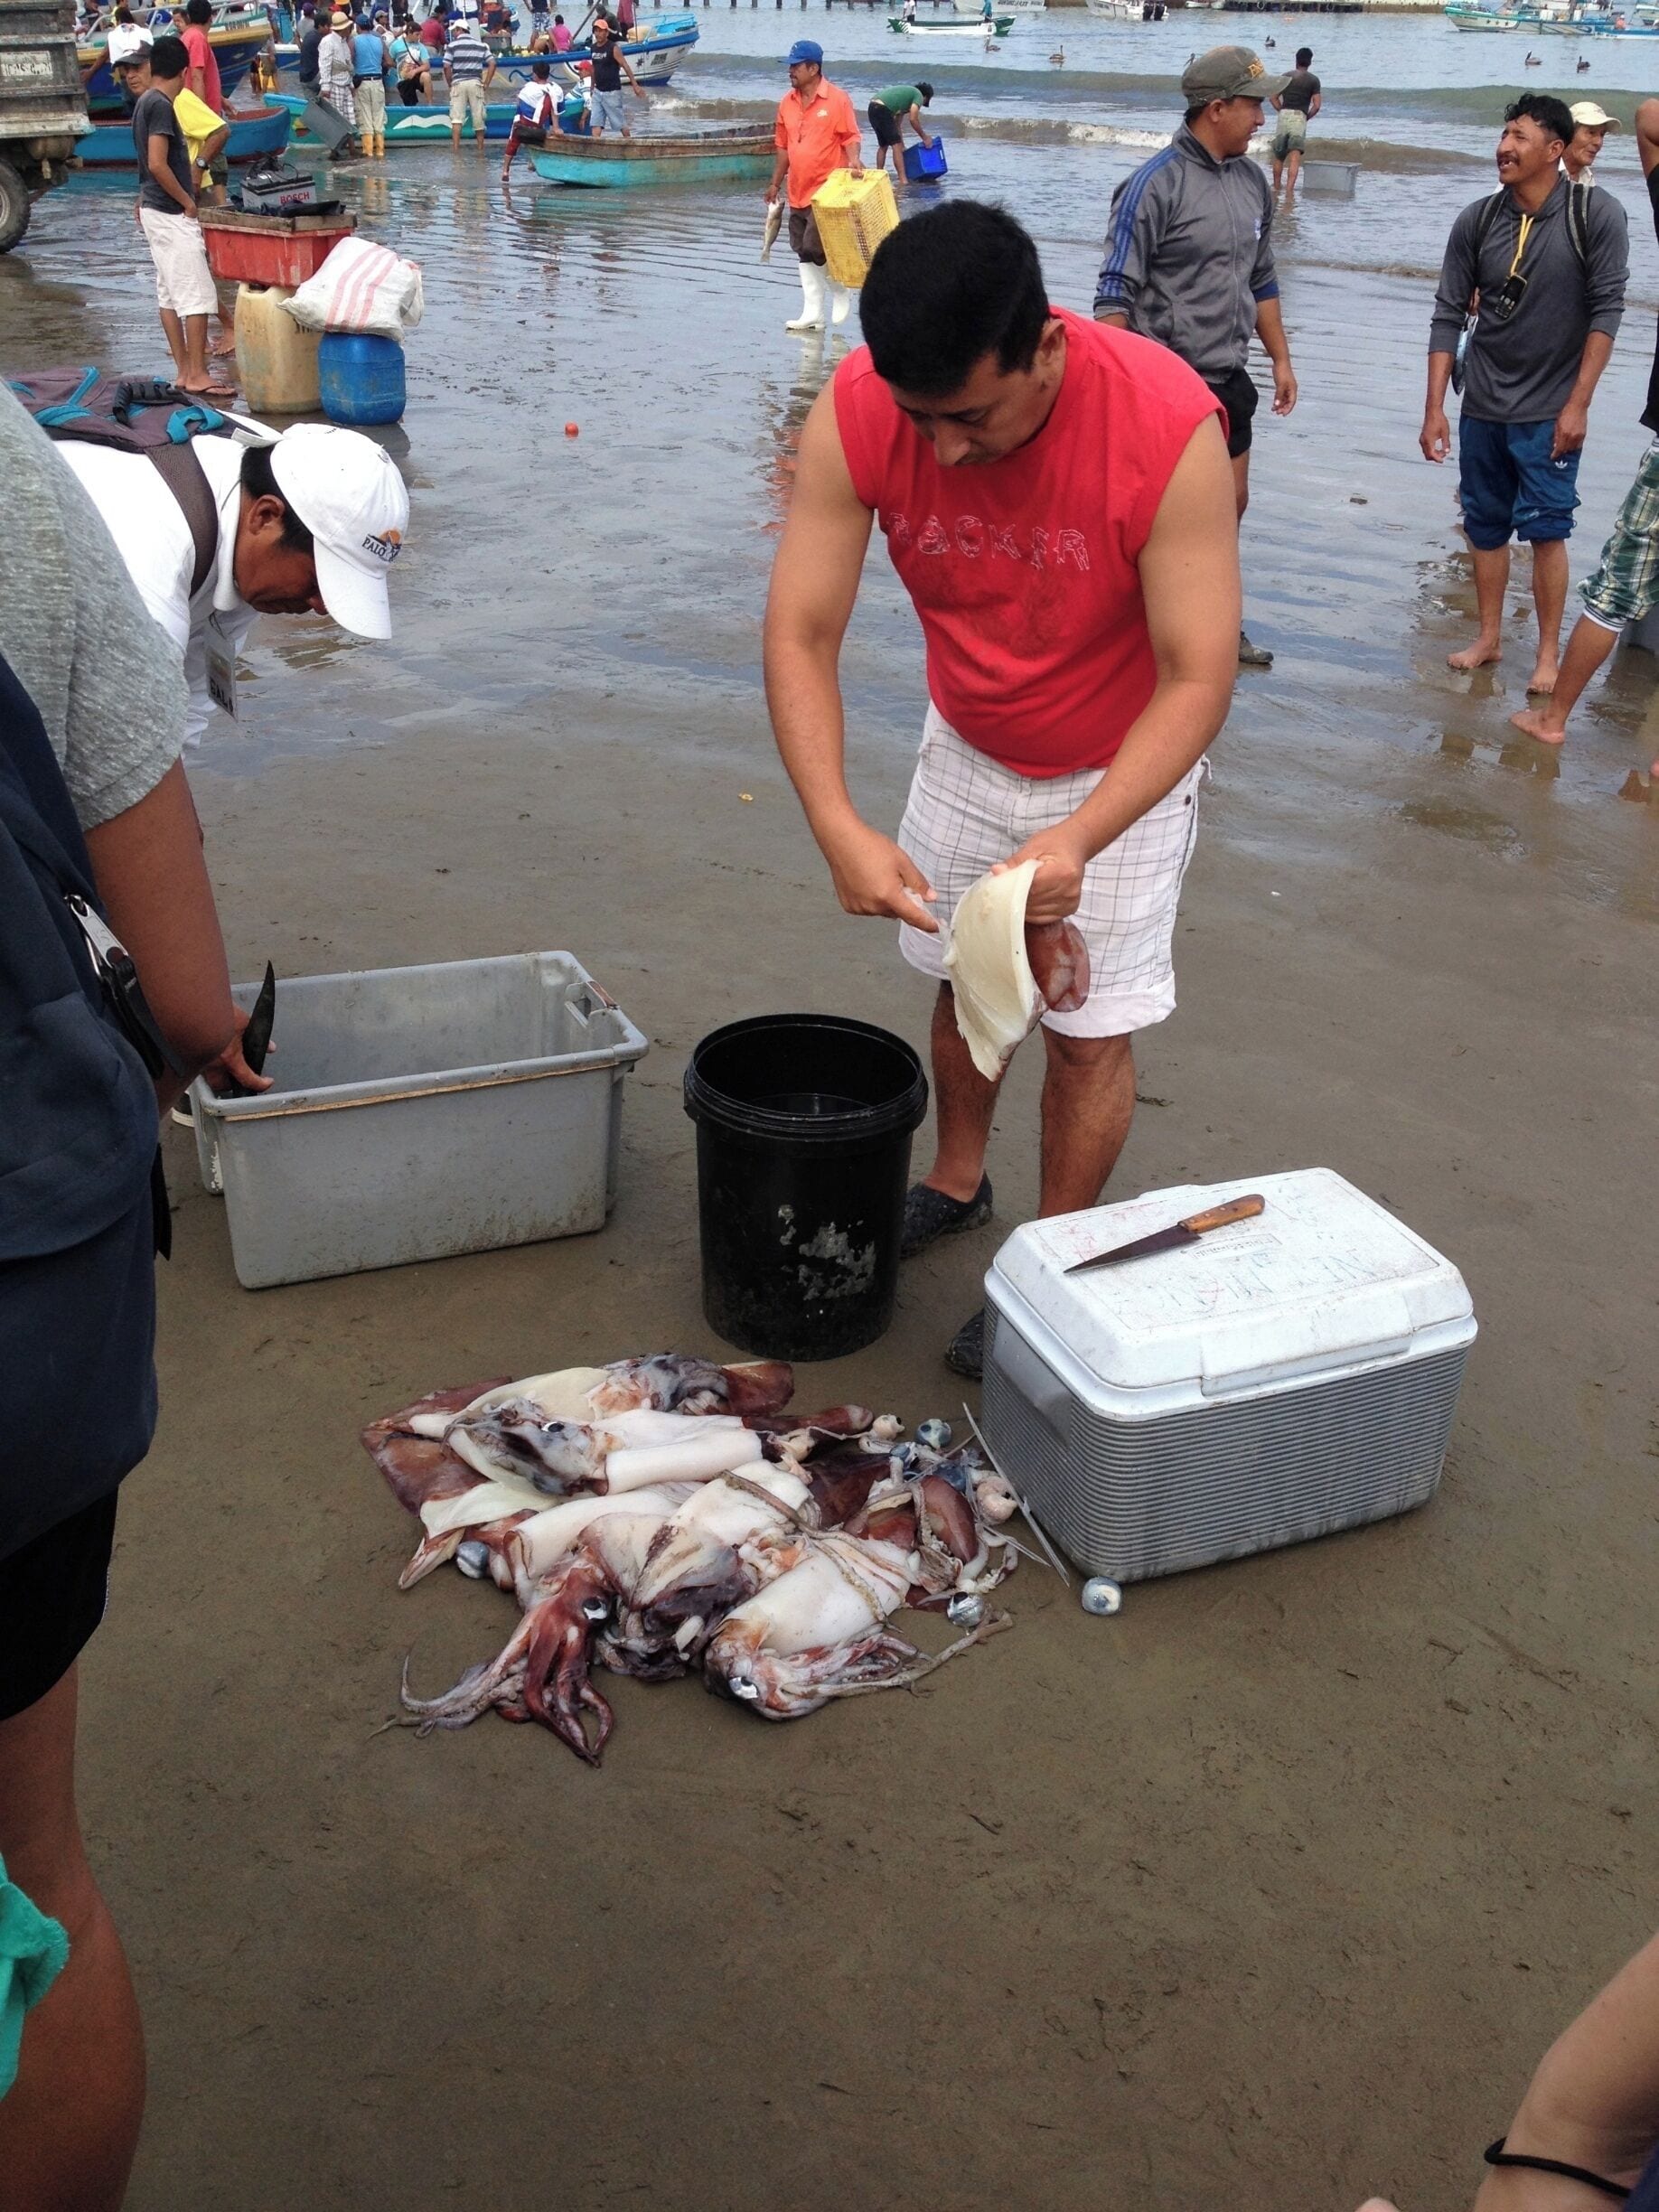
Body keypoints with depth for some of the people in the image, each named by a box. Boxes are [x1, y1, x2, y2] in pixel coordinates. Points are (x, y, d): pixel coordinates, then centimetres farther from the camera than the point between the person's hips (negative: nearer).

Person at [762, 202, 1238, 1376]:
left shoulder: (1168, 426, -34)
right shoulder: (859, 412, -25)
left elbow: (1198, 681, -30)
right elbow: (801, 635, -23)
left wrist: (1079, 839, -44)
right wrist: (839, 827, -38)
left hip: (1123, 768, -3)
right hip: (966, 748, 4)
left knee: (1090, 1030, 2)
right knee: (961, 977, 17)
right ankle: (958, 1182, 43)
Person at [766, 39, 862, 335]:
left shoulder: (837, 99, -7)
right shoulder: (787, 102, 10)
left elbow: (850, 137, -7)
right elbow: (783, 146, 17)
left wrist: (854, 161, -26)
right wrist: (775, 183, 18)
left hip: (827, 191, -7)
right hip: (798, 193, 7)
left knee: (813, 248, -13)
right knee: (804, 254, 7)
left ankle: (840, 291, 12)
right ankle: (812, 313, 15)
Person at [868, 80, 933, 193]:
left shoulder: (907, 92, 32)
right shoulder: (918, 95, 6)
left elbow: (897, 124, 32)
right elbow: (913, 119, -6)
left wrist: (902, 145, 32)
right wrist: (924, 138, 4)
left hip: (872, 108, 9)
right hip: (883, 109, -9)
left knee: (883, 145, 21)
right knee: (896, 144, -6)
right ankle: (903, 180, -11)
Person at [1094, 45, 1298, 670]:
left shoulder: (1252, 180, 8)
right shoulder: (1157, 183, -14)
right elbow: (1115, 293, -16)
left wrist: (1281, 360, 17)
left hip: (1228, 379, 8)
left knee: (1230, 504, 16)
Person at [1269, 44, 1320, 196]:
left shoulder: (1286, 76, 9)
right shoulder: (1313, 80, 2)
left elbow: (1274, 98, 6)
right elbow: (1317, 105, -4)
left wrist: (1282, 111, 11)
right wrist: (1307, 117, 10)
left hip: (1284, 115, 2)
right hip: (1300, 118, -2)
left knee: (1278, 156, 15)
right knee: (1295, 158, -8)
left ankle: (1276, 188, 23)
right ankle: (1289, 190, -20)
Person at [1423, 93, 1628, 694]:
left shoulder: (1596, 216, -11)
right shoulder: (1477, 221, -3)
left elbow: (1606, 311, -9)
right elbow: (1449, 315, 0)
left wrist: (1578, 404, -12)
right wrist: (1434, 408, -4)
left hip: (1550, 412, -3)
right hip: (1482, 407, 3)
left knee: (1546, 530, -3)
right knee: (1486, 526, 11)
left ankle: (1549, 654, 8)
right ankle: (1489, 638, 26)